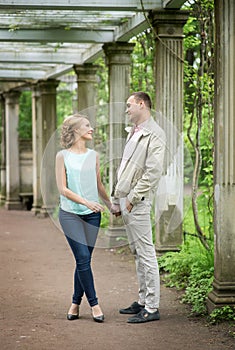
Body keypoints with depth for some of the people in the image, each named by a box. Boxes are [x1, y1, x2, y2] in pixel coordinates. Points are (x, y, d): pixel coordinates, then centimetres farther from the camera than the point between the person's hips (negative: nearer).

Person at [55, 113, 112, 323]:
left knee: (84, 261, 5)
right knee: (83, 258, -11)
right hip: (70, 213, -4)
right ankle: (94, 304, -3)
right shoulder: (63, 156, -3)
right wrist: (86, 202, -17)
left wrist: (111, 205, 18)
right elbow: (63, 189, -8)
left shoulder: (93, 156, 10)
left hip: (93, 214, 4)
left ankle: (76, 303, 17)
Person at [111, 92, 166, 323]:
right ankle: (143, 300, 21)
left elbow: (153, 172, -18)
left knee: (146, 253, -7)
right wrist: (117, 199, 16)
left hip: (138, 202, -9)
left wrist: (132, 198, -17)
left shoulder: (154, 134, -10)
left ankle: (152, 308, -4)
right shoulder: (133, 133, 20)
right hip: (125, 200, 10)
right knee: (137, 253, 13)